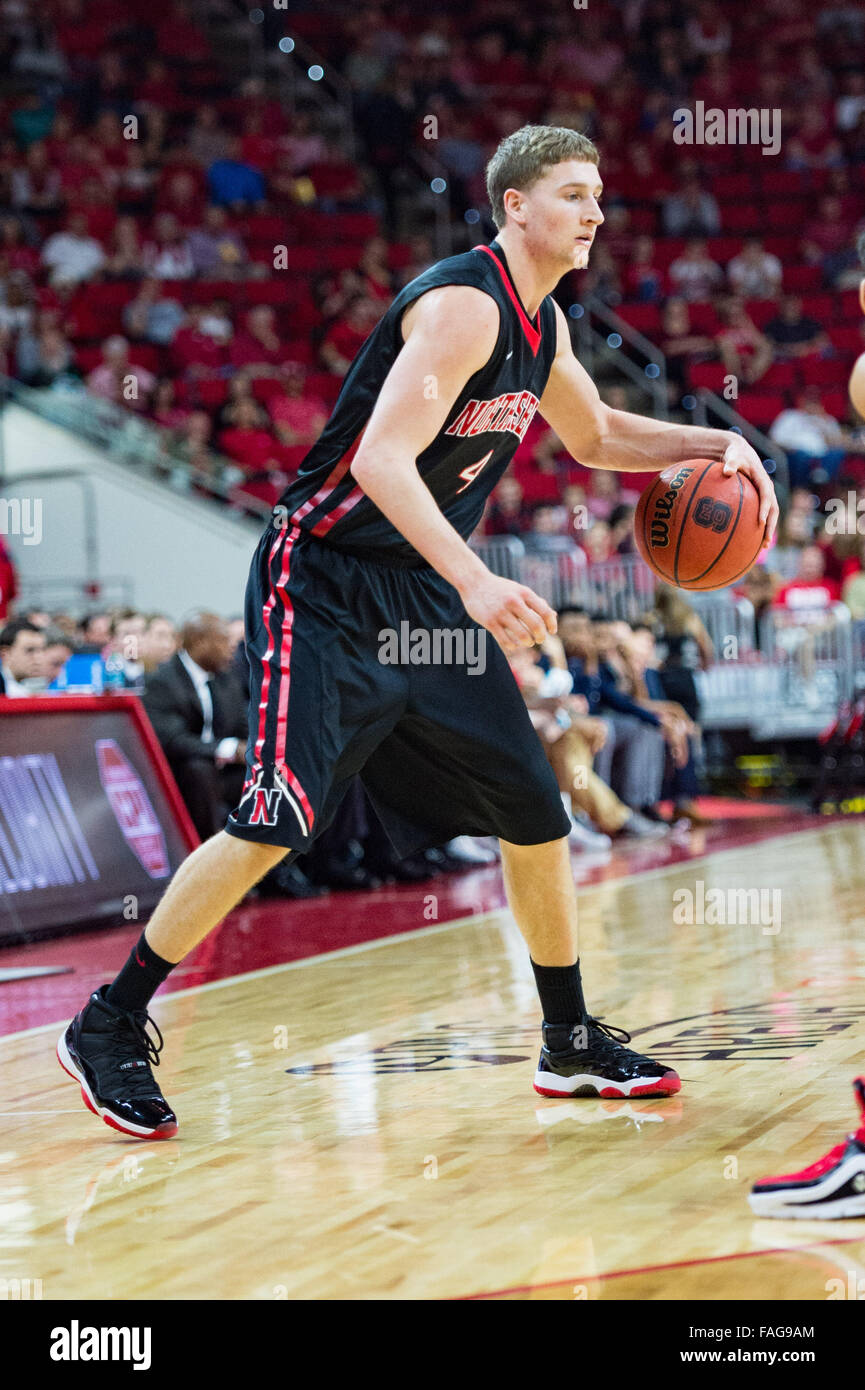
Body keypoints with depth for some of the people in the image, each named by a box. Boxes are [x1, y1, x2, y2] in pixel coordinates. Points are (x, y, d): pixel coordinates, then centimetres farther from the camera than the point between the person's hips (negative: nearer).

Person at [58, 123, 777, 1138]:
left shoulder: (542, 320, 10)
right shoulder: (464, 305, -19)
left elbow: (594, 437, 28)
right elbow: (382, 458, -31)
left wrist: (713, 445, 11)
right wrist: (477, 584, -42)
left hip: (422, 590, 9)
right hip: (323, 583, -9)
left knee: (534, 811, 7)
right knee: (276, 824, -17)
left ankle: (572, 1045, 21)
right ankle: (109, 1027, -3)